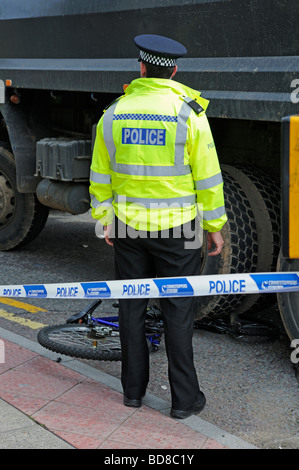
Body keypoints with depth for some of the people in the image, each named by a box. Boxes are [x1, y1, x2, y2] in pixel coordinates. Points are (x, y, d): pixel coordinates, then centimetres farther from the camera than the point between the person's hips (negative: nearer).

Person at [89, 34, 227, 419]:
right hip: (176, 228, -2)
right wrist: (215, 225, 2)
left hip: (129, 226, 3)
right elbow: (207, 177, -8)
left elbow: (101, 176, 5)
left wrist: (104, 218, 16)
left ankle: (133, 388, 24)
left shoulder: (114, 114, -1)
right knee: (178, 311, 5)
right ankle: (184, 398, 12)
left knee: (131, 306, 14)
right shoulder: (190, 113, -10)